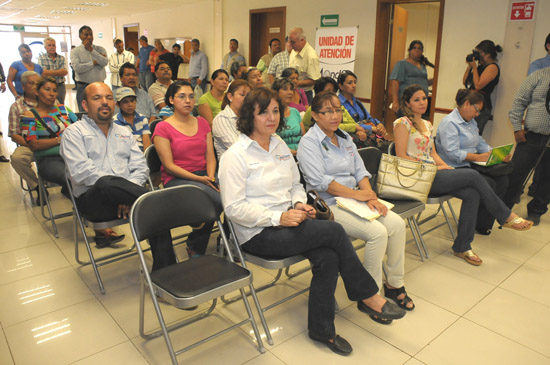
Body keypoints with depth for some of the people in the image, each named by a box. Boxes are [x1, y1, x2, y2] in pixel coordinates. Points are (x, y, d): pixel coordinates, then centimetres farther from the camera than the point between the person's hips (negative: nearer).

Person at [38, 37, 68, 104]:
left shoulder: (62, 58, 7)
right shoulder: (41, 58, 1)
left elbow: (64, 72, -8)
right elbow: (44, 73, -12)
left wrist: (50, 73, -12)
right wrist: (59, 71, -12)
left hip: (60, 86, 2)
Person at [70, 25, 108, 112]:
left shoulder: (100, 49, 7)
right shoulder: (75, 51, 1)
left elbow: (105, 62, -12)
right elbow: (77, 68, -14)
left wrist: (91, 50, -12)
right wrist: (94, 62, -9)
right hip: (83, 87, -2)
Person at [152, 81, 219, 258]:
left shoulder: (202, 123, 16)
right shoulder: (163, 128, 0)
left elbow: (210, 156, 11)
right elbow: (169, 166, -7)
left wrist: (211, 177, -10)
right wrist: (199, 179, -17)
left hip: (204, 175, 5)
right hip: (176, 179, -5)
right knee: (218, 200, -30)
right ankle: (194, 246, -7)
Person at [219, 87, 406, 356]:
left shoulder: (280, 146, 13)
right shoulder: (235, 156, -10)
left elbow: (296, 184, 23)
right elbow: (233, 207, -16)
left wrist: (299, 204, -1)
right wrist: (278, 218, -22)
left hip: (287, 220, 7)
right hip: (258, 234, -7)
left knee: (328, 258, -22)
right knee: (334, 230, -21)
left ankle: (321, 329, -3)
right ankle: (368, 296, -1)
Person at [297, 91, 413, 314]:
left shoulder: (344, 137, 16)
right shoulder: (309, 142, -8)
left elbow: (360, 170, 13)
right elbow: (320, 182, -18)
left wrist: (369, 195, -6)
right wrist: (357, 194, -16)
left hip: (354, 198, 8)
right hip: (328, 204, -7)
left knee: (397, 224, -11)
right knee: (378, 232, -25)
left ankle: (394, 284, 7)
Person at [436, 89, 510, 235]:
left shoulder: (471, 121, 21)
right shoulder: (449, 123, -11)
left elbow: (481, 143, 21)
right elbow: (453, 153, -21)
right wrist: (479, 157, -21)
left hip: (471, 165, 9)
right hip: (455, 169, -9)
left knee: (502, 179, -11)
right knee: (488, 184, -25)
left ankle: (484, 222, -5)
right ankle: (479, 224, -7)